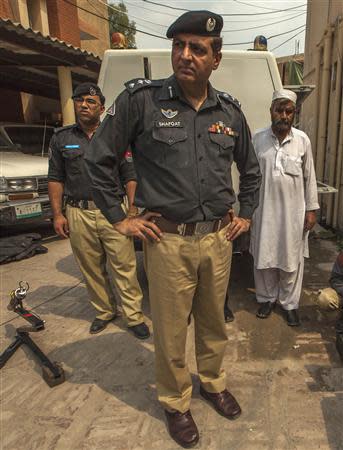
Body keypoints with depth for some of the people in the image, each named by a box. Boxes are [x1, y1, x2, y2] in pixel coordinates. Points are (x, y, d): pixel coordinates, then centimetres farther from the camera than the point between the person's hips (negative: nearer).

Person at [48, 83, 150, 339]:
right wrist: (57, 214, 2)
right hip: (78, 214, 2)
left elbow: (130, 177, 5)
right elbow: (56, 179, 10)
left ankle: (134, 316, 12)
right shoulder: (61, 139, 11)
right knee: (92, 269, 11)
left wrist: (132, 210, -4)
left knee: (125, 266, -1)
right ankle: (104, 312, 29)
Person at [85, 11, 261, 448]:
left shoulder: (229, 110, 6)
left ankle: (213, 383, 48)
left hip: (218, 238, 4)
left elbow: (250, 168, 21)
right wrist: (119, 218, -3)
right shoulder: (141, 98, -7)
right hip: (168, 240, -4)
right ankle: (175, 403, 38)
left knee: (213, 322, 21)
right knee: (170, 331, 11)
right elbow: (98, 158, -2)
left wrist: (245, 214, 16)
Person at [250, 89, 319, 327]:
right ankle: (267, 298, 31)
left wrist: (312, 209, 1)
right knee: (263, 257, 10)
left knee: (292, 259, 9)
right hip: (264, 209, 0)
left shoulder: (302, 140, -1)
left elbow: (310, 177, 3)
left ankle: (290, 303, 27)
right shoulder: (258, 139, -1)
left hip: (293, 211, 0)